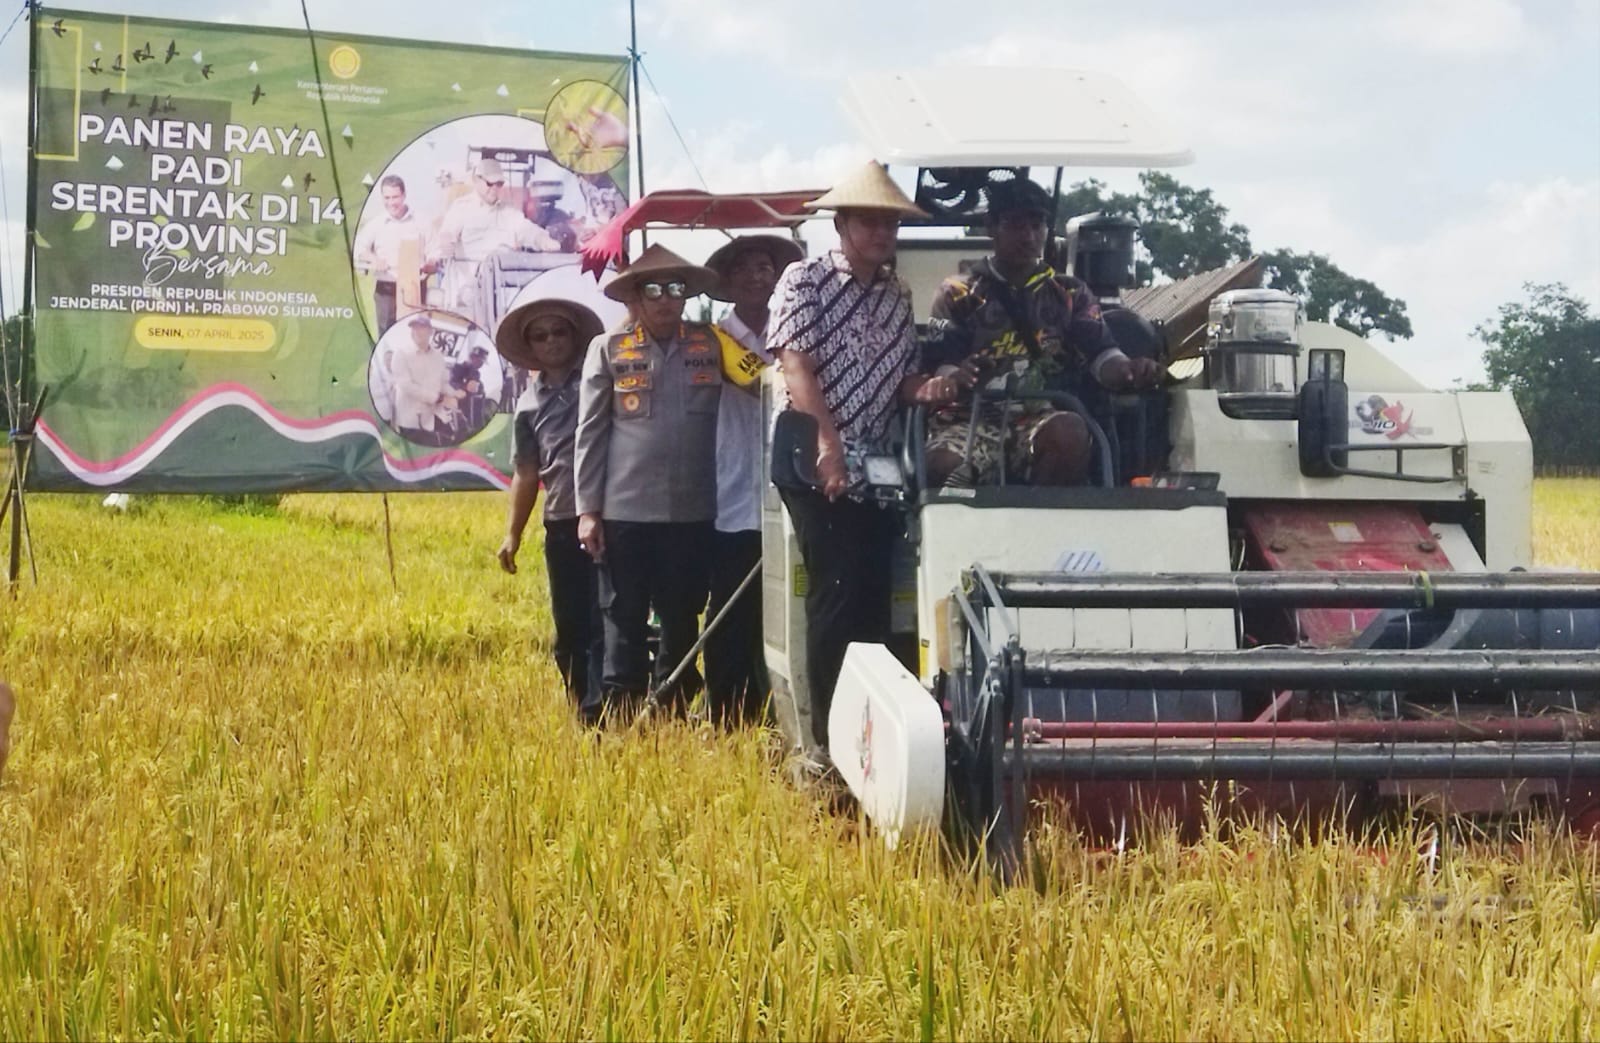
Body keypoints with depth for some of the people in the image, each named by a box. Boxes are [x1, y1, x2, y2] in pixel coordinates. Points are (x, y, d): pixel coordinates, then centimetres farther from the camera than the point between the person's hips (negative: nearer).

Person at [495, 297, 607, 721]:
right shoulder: (530, 405, 16)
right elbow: (526, 474, 19)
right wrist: (512, 534, 13)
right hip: (561, 526, 5)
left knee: (602, 623, -10)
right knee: (569, 630, 8)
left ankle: (598, 715, -13)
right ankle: (582, 710, 17)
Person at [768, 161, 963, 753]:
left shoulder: (897, 297, 15)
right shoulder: (804, 281, -3)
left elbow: (900, 377, 18)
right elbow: (797, 366, -13)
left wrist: (925, 389, -7)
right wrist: (828, 441, -25)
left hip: (877, 467, 6)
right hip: (817, 464, -6)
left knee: (874, 596, 6)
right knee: (837, 593, -10)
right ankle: (829, 737, -5)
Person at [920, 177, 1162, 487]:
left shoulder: (1071, 295, 18)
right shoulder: (959, 295, 13)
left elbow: (1101, 354, 5)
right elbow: (938, 363, 2)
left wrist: (1129, 370, -20)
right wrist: (952, 377, -24)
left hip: (1040, 421, 2)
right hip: (972, 419, -2)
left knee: (1070, 432, -35)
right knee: (943, 467, -37)